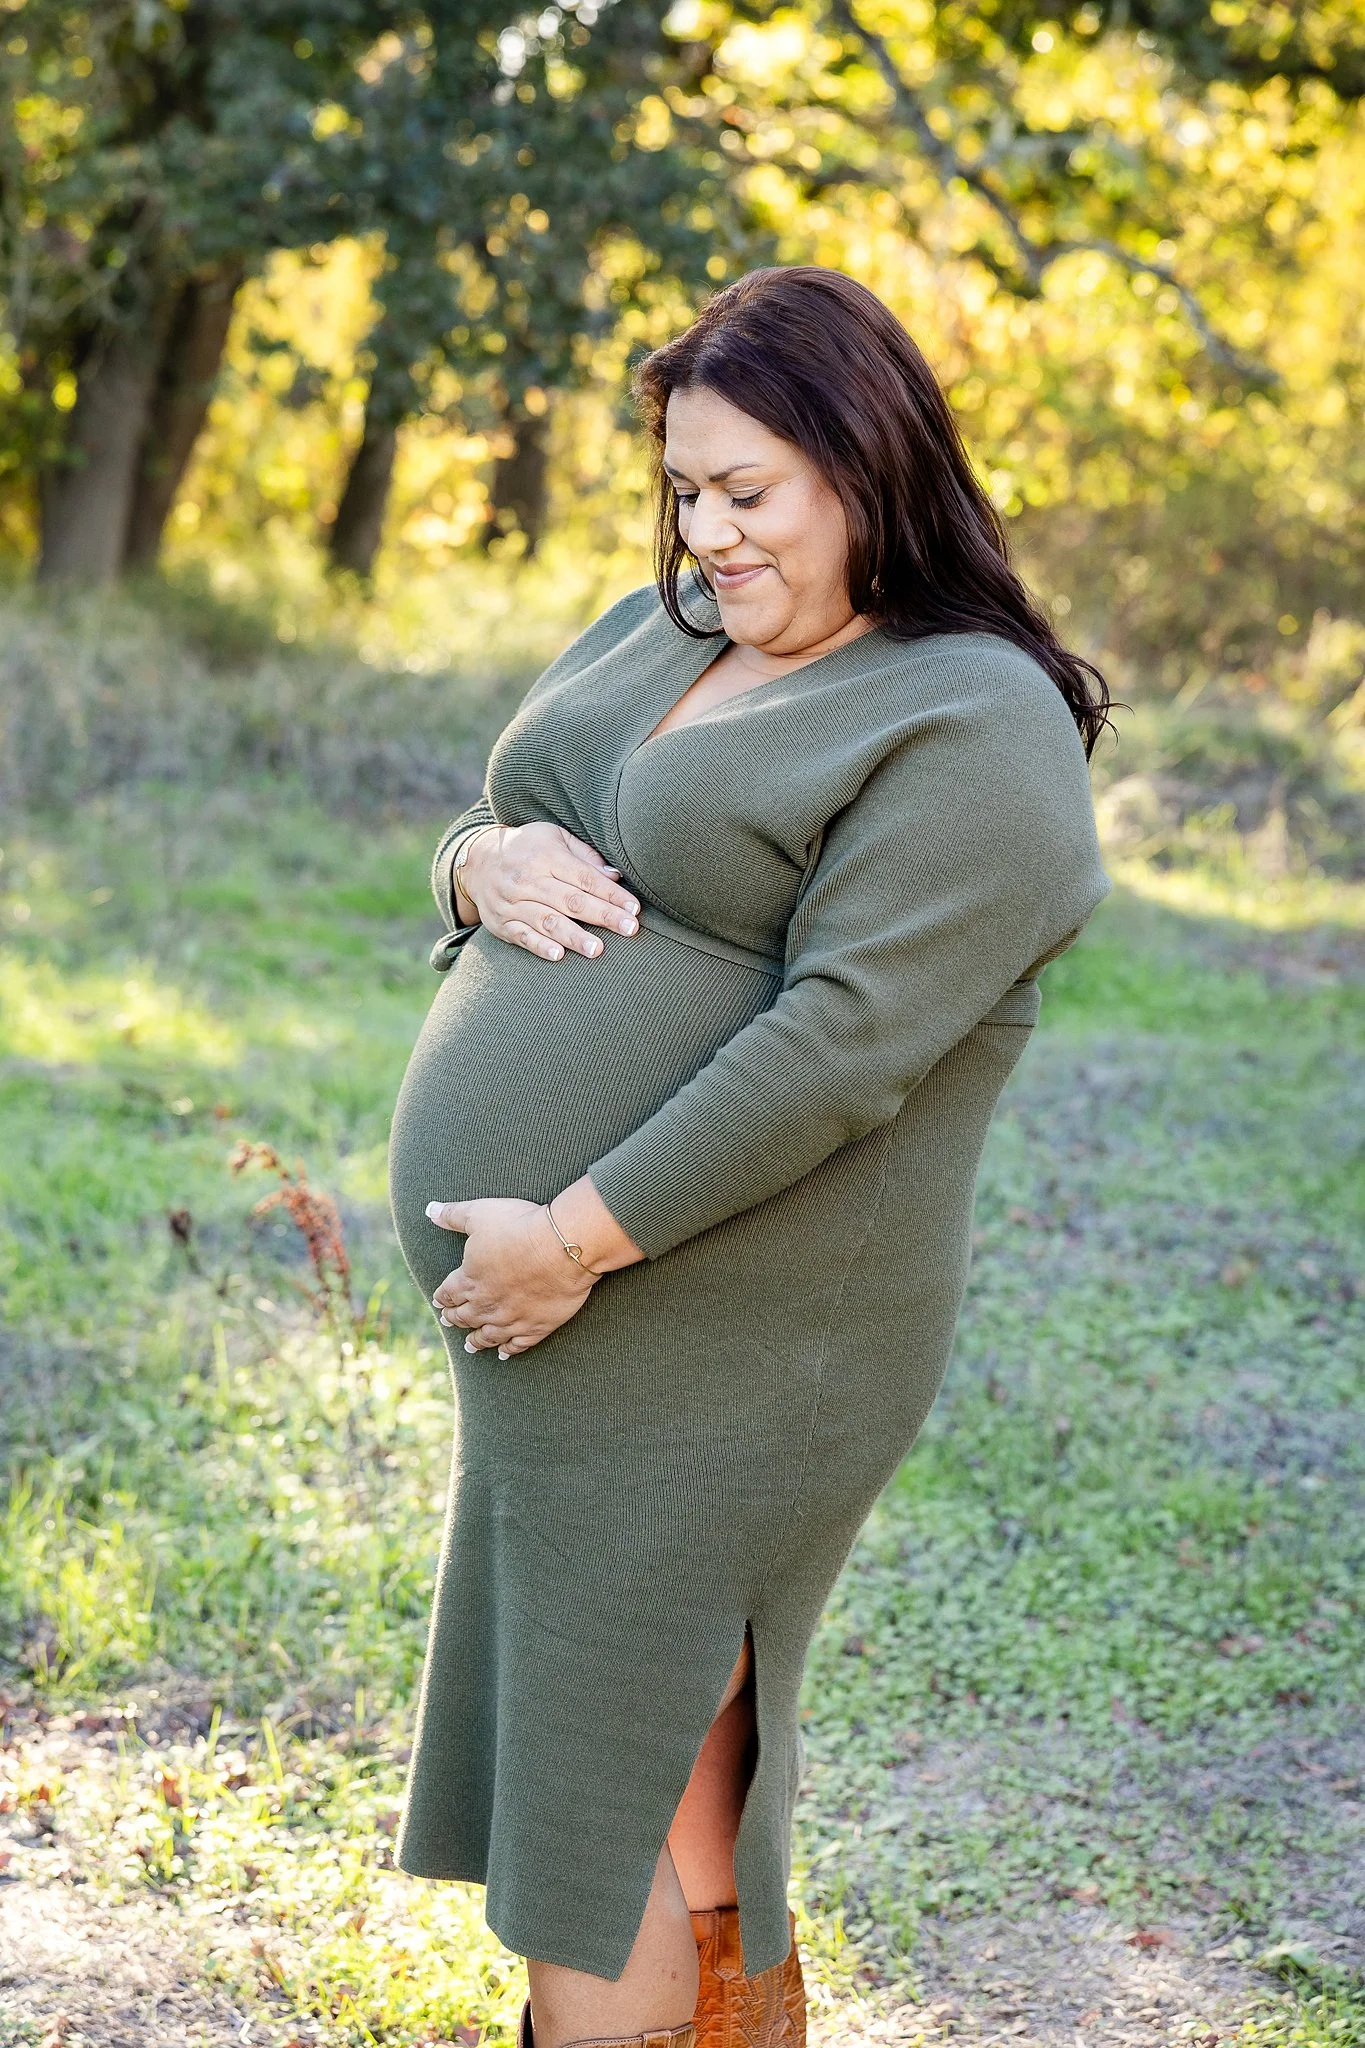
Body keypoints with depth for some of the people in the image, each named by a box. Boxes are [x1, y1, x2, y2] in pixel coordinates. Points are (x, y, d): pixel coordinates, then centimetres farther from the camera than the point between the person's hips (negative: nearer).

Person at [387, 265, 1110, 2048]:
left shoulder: (976, 730, -14)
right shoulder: (657, 637, 12)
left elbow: (844, 1043, -22)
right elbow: (489, 836, 18)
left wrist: (580, 1236, -22)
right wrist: (481, 864, -7)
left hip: (714, 1344, -8)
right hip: (545, 1314, 8)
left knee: (614, 1784, 0)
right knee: (682, 1746, 20)